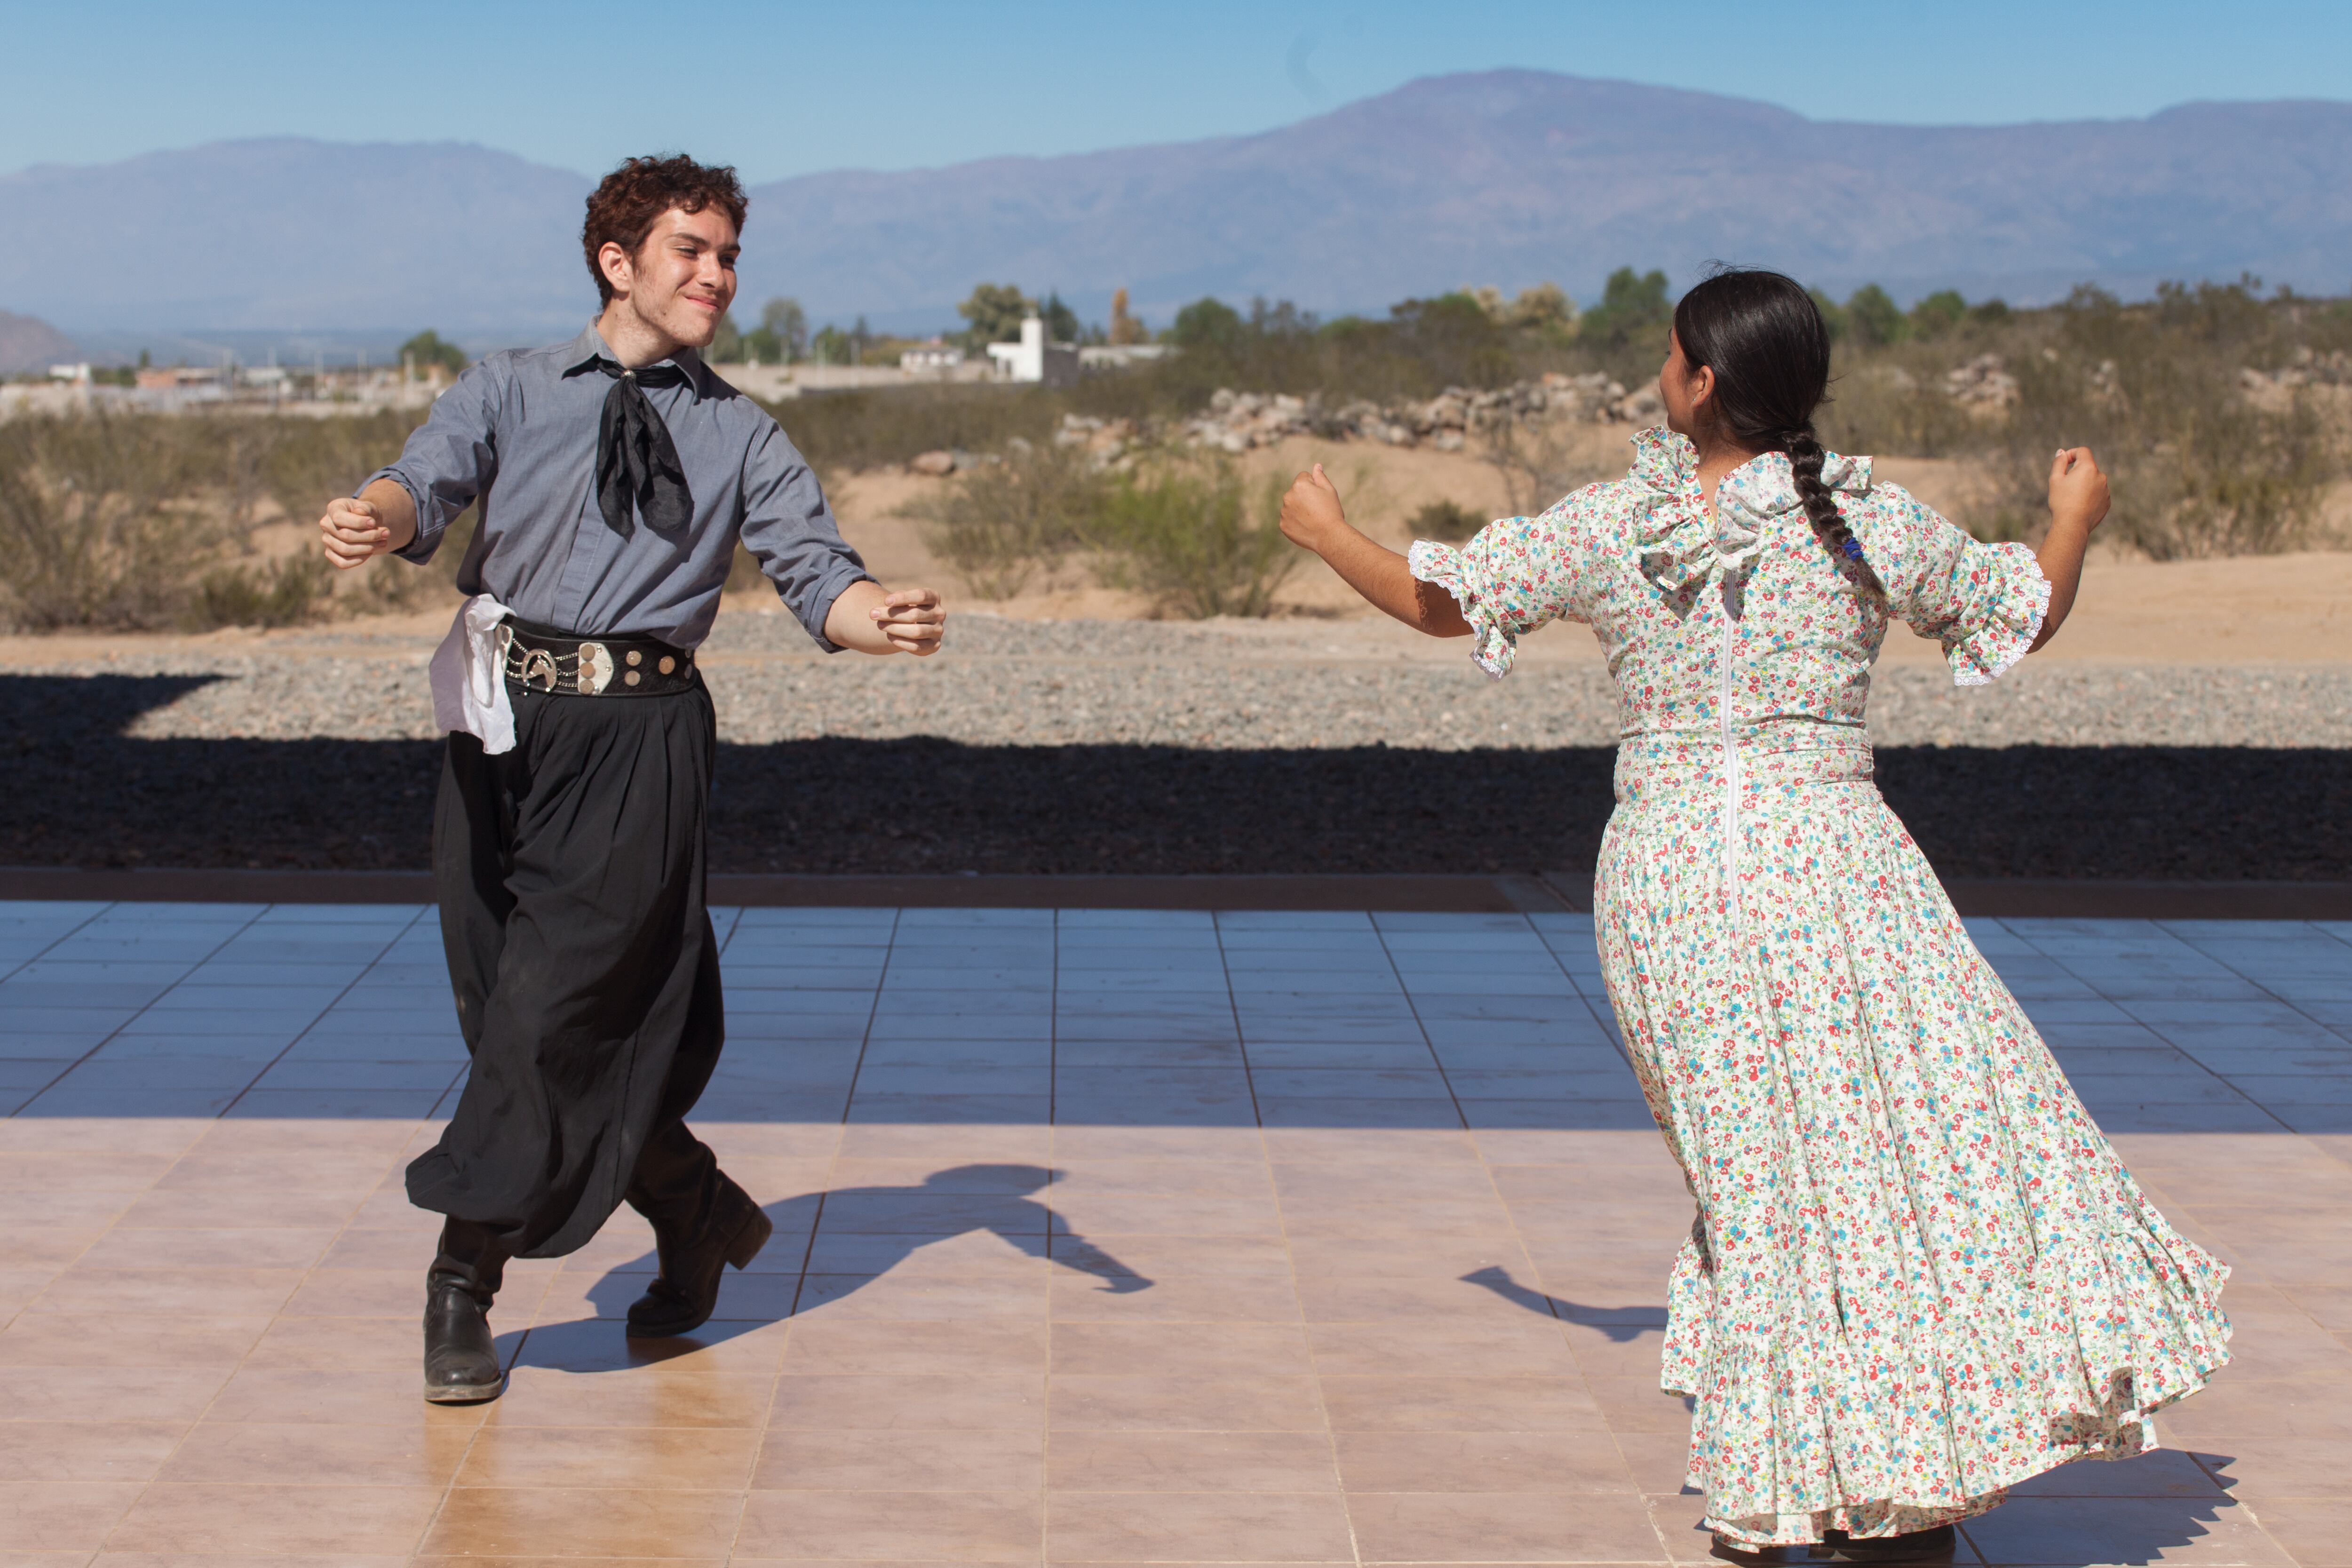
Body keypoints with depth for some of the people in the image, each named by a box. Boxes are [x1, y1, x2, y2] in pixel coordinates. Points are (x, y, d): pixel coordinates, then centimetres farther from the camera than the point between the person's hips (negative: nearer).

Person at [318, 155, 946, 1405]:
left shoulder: (740, 438, 12)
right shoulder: (509, 392, 10)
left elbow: (815, 575, -1)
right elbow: (431, 481, -8)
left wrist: (883, 618, -24)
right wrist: (376, 520, -33)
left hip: (641, 737, -1)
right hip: (503, 729, 1)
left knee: (556, 1009, -8)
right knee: (501, 1010, 6)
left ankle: (464, 1288, 6)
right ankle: (698, 1210, 27)